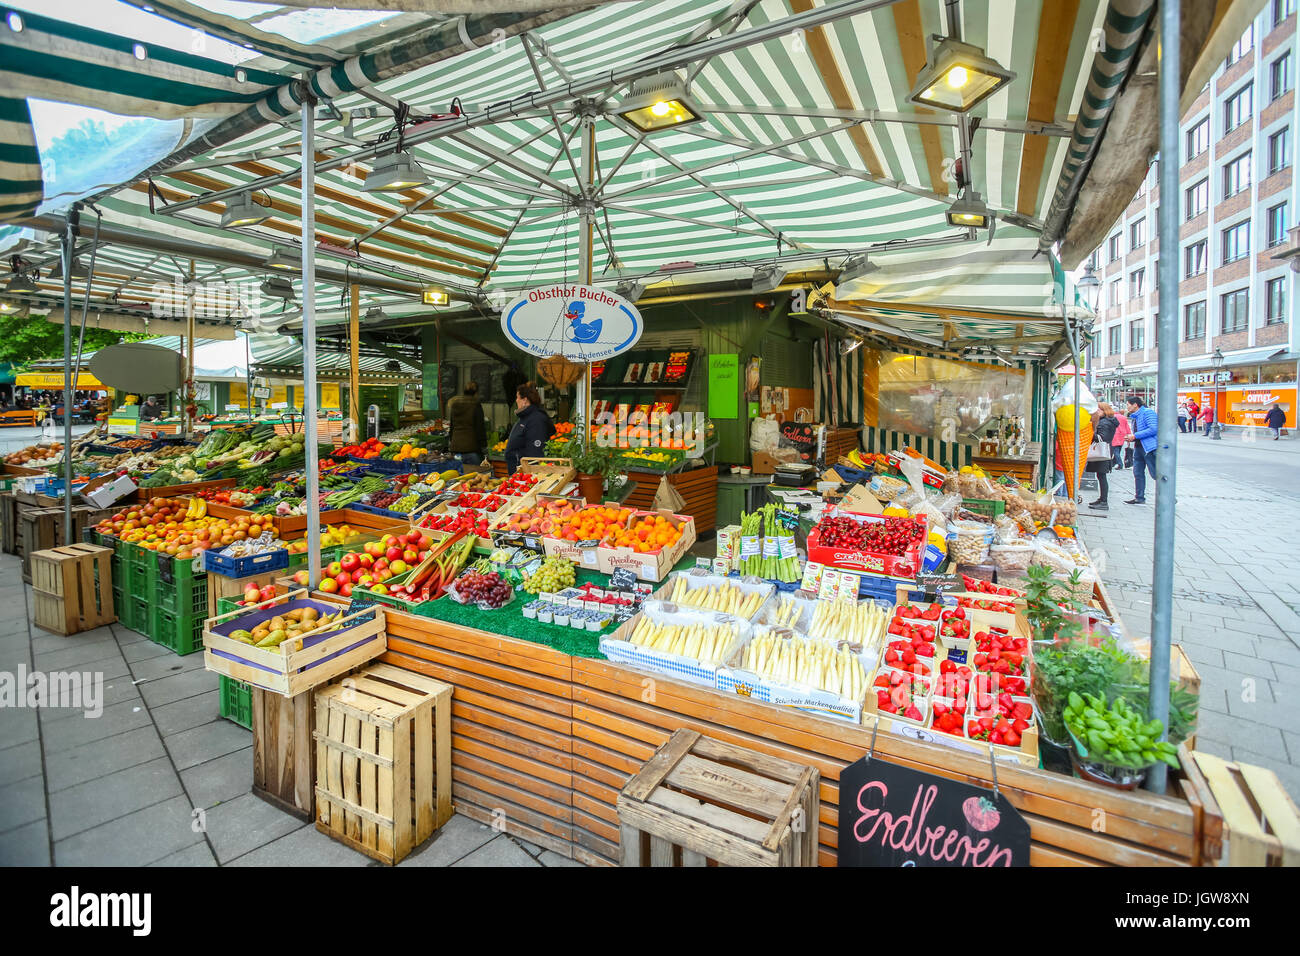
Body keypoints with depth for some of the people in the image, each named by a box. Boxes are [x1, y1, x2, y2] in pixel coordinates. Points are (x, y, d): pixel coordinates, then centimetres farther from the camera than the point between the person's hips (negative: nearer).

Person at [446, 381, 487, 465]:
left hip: (455, 446, 6)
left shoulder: (454, 404, 10)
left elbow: (451, 425, 18)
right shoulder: (476, 405, -8)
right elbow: (480, 427, -8)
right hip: (472, 448, -6)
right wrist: (484, 445, -4)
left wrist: (450, 441, 26)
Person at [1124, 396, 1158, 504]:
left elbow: (1153, 429, -22)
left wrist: (1135, 436, -18)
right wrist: (1131, 438, 8)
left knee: (1156, 474, -6)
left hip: (1150, 448, -10)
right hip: (1138, 447, 10)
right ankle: (1139, 498, 16)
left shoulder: (1147, 412, -12)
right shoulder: (1134, 417, 17)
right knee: (1138, 473, 9)